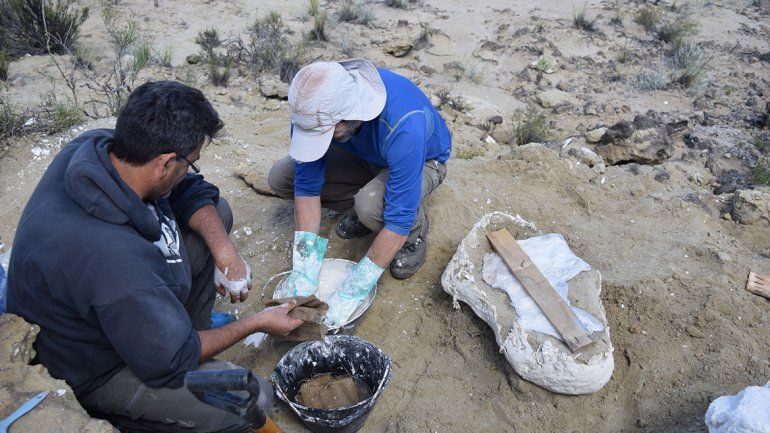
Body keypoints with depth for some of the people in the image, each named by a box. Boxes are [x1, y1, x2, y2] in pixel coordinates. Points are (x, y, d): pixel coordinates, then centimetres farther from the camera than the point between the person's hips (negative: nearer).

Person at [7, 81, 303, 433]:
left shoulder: (98, 146, -19)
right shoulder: (111, 255, -41)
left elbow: (190, 189, -2)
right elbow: (169, 364, -26)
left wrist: (224, 251, -17)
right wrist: (256, 323, -15)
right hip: (93, 372, -8)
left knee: (217, 210, 3)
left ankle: (190, 331, 12)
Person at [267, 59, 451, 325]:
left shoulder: (403, 125, -43)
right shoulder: (314, 108, -28)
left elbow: (399, 217, -40)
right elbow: (307, 183, -22)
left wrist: (353, 291, -35)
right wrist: (304, 269, -27)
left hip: (423, 160, -5)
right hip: (363, 155, 5)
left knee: (372, 205, -39)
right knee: (280, 178, -12)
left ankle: (416, 230, -4)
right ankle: (361, 207, 5)